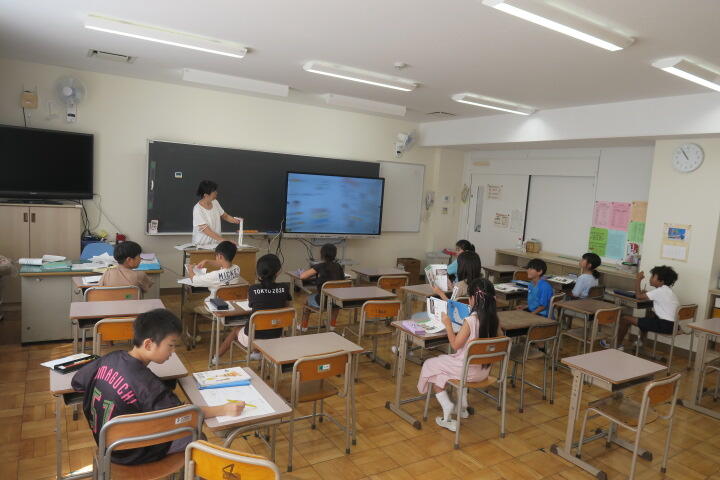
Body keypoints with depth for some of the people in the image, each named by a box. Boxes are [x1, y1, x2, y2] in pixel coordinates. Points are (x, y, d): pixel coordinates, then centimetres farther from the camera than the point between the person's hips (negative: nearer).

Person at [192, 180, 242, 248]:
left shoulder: (215, 202, 5)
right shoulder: (198, 209, -14)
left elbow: (224, 215, 18)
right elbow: (205, 230, -19)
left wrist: (234, 220, -5)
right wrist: (223, 240, -26)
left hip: (216, 242, 5)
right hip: (202, 244, -5)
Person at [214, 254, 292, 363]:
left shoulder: (253, 289, -13)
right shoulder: (285, 289, -11)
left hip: (253, 339, -1)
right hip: (275, 338, 1)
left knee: (236, 330, 33)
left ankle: (217, 357, 51)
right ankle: (258, 353, 43)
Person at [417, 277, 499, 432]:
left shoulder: (470, 321, -26)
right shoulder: (494, 319, -6)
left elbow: (455, 345, -17)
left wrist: (447, 324, -9)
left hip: (469, 370, -7)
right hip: (484, 370, 7)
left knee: (430, 366, 14)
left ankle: (447, 407, 10)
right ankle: (463, 407, 37)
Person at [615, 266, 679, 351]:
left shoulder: (660, 291, -13)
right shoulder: (668, 291, 15)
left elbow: (638, 297, -13)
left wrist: (638, 280, -3)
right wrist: (646, 293, 9)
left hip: (664, 325, -10)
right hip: (671, 324, 10)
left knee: (625, 319, -8)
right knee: (649, 312, 40)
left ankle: (617, 345, 7)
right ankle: (641, 340, 43)